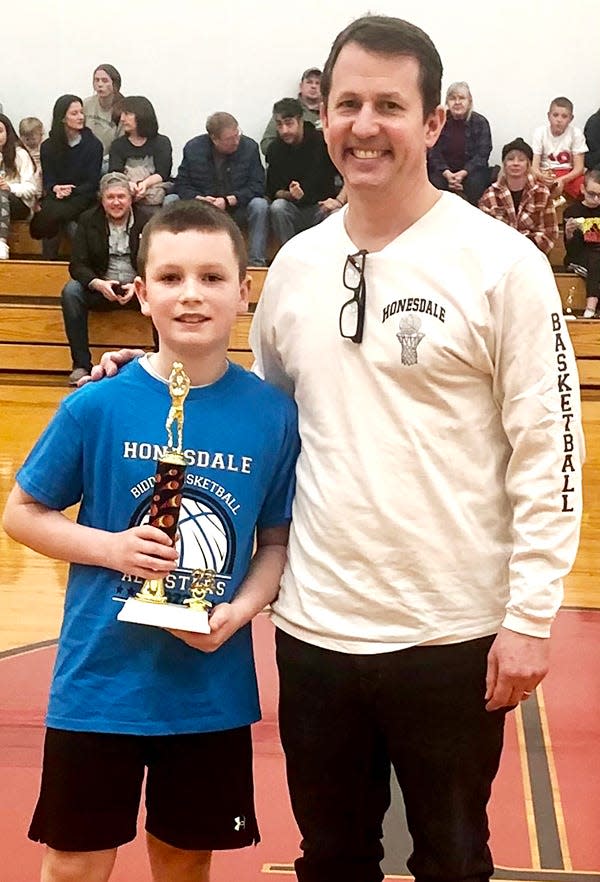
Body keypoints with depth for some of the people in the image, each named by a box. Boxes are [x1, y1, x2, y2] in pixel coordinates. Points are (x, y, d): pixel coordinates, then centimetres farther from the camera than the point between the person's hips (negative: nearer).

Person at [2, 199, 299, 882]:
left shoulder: (272, 413, -6)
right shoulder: (98, 406, -11)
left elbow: (277, 541, 4)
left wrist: (239, 610, -14)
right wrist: (112, 547, -16)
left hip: (213, 691, 2)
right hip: (99, 682, -1)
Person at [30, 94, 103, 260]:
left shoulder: (93, 144, 3)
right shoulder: (47, 146, 11)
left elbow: (92, 183, -1)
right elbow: (47, 180, 6)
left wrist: (71, 191, -19)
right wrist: (56, 189, -19)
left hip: (81, 198, -2)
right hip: (56, 197, 2)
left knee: (56, 213, -34)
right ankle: (50, 262, -25)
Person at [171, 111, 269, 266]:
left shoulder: (249, 147, -6)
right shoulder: (193, 148, -4)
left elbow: (257, 186, -10)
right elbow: (182, 185, -4)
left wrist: (228, 200, -23)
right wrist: (199, 199, -25)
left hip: (236, 208, -1)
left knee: (260, 205, -30)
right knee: (171, 201, -22)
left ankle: (257, 262, -27)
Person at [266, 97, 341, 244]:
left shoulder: (322, 142, -9)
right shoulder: (275, 149, -2)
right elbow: (272, 191, -1)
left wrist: (339, 201, -24)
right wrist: (289, 195, -23)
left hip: (323, 205, -2)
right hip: (294, 208, 2)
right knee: (277, 207, -29)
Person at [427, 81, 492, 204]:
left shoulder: (480, 122, 1)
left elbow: (482, 154, -4)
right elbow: (433, 153, -2)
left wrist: (463, 174, -19)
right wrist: (447, 174, -19)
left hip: (471, 169, -1)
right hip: (444, 170, 1)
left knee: (474, 184, -32)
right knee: (436, 183, -30)